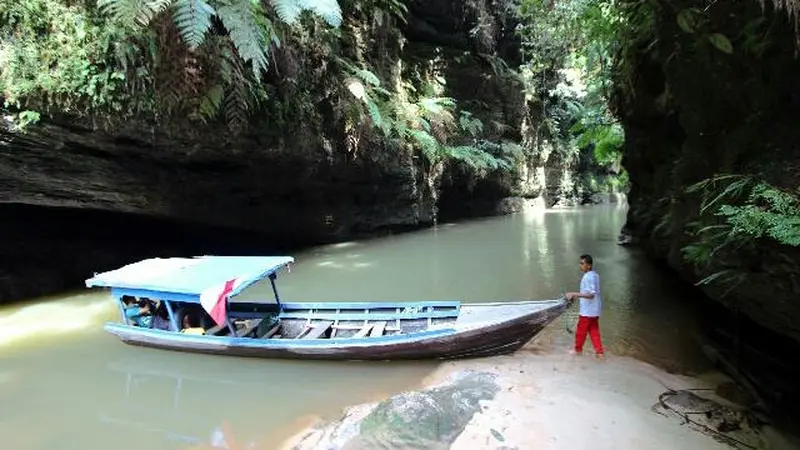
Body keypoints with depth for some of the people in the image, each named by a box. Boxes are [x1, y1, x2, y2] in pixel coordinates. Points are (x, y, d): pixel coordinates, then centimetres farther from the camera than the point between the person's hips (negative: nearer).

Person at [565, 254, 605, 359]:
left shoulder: (588, 277, -22)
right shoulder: (594, 275, 8)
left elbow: (590, 294, -28)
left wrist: (574, 294, -30)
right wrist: (576, 296, 19)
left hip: (587, 311, -9)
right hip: (594, 310, 9)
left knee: (580, 331, 9)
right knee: (594, 331, 13)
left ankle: (578, 349, 25)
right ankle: (600, 352, 13)